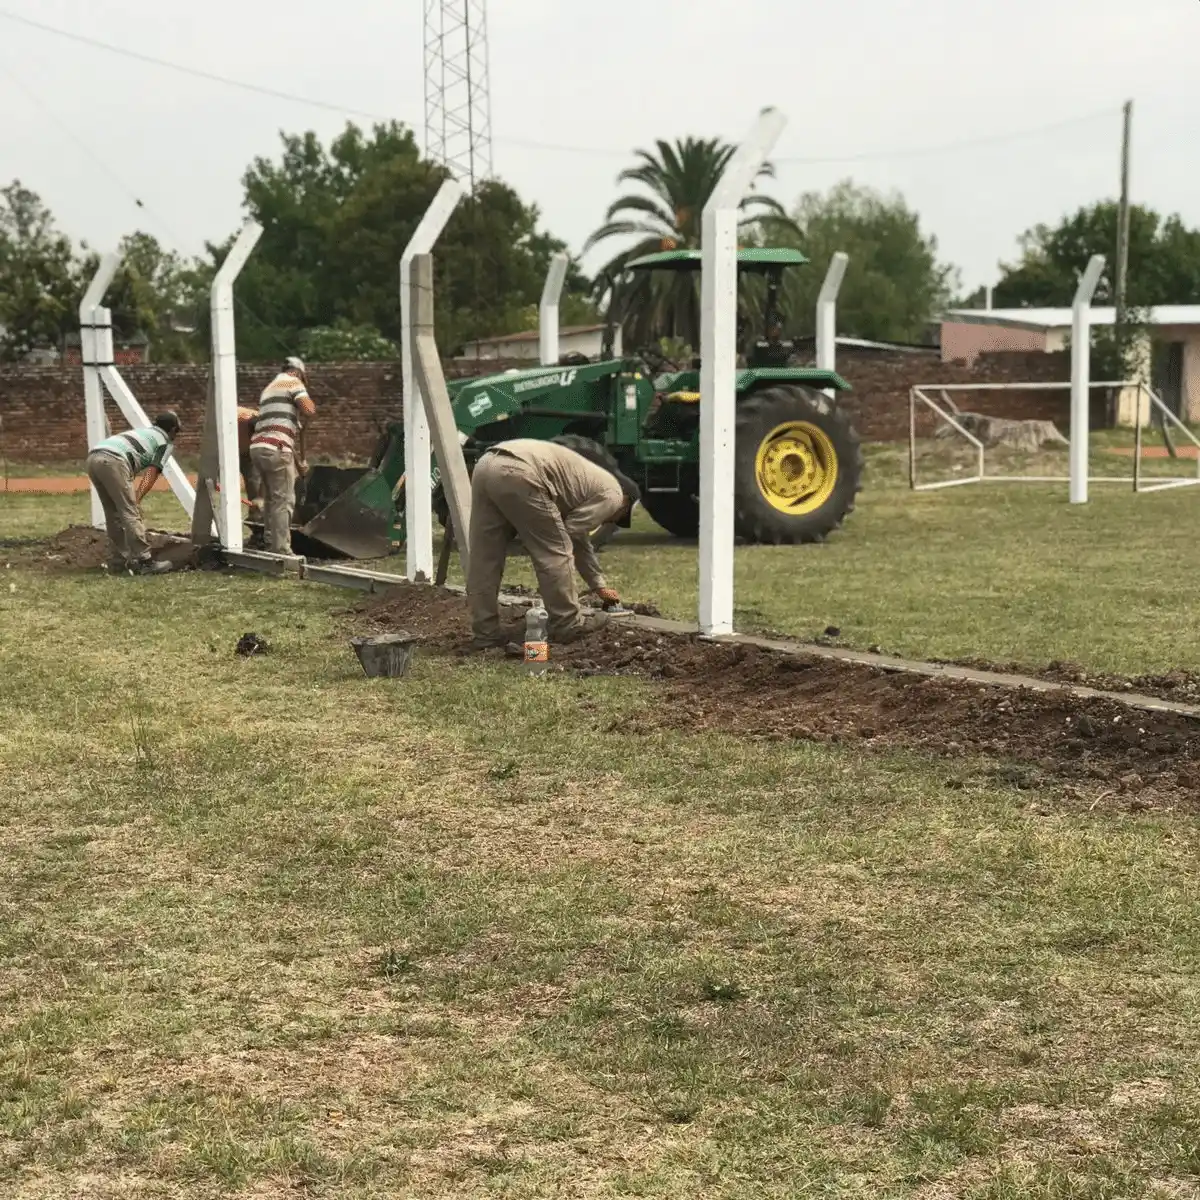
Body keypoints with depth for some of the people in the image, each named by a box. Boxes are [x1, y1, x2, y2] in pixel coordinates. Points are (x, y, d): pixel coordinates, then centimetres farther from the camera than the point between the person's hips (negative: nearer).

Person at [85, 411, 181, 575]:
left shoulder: (141, 432, 38)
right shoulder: (166, 443, 18)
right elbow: (151, 475, 6)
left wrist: (133, 498, 30)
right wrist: (137, 500, 3)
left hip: (93, 458, 8)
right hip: (113, 461, -8)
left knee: (113, 514, 17)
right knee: (131, 513, -6)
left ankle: (118, 561, 19)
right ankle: (144, 562, -8)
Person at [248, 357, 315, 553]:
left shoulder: (270, 387, 30)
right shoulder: (293, 382, 3)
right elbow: (309, 410, -15)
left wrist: (297, 461, 32)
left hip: (258, 447, 9)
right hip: (276, 449, -9)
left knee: (271, 500, 18)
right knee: (284, 501, -6)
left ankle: (271, 547, 21)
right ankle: (282, 551, -7)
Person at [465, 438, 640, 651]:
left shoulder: (592, 480, 38)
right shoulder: (612, 494, 12)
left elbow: (580, 542, 47)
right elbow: (570, 534, 5)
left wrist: (600, 586, 54)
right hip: (517, 474, -9)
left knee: (483, 559, 11)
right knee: (555, 552, 4)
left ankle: (485, 633, 13)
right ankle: (567, 625, 13)